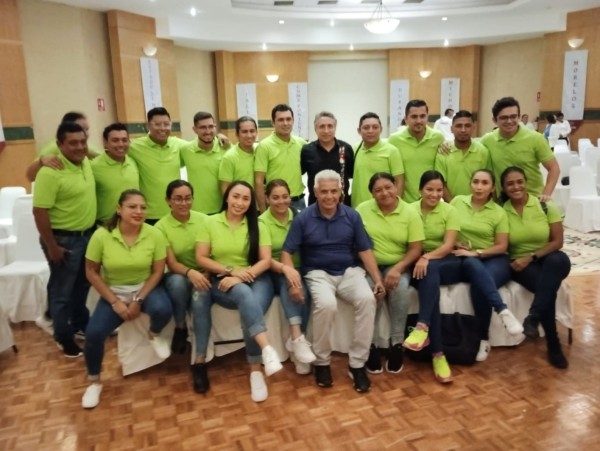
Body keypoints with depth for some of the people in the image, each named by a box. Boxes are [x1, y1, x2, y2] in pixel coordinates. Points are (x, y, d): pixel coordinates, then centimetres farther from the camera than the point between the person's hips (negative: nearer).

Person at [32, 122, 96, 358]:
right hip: (64, 239, -8)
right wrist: (51, 246, -19)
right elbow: (39, 211, -22)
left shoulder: (86, 163, 0)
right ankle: (63, 337, 25)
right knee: (62, 290, 8)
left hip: (87, 234, 8)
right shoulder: (50, 172, -23)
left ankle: (81, 324, 42)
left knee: (83, 285, 22)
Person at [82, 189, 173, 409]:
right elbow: (91, 272, -7)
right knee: (94, 332, -19)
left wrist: (138, 300, -16)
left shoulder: (155, 235, -14)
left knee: (163, 310, -32)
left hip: (145, 288, 0)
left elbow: (157, 272, -7)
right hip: (113, 292, 1)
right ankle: (94, 382, 10)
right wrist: (115, 302, -12)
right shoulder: (101, 235, -14)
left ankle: (154, 335, 7)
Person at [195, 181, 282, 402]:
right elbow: (201, 258, -1)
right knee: (244, 293, -35)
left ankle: (255, 371, -18)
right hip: (222, 281, -1)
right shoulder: (210, 222, 5)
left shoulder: (257, 225, 8)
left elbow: (266, 260, -1)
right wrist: (232, 271, -13)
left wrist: (244, 275, -17)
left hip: (256, 279, 1)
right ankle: (267, 349, -43)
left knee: (252, 307, -30)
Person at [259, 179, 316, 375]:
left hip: (298, 269, 2)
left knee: (300, 288, -30)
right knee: (288, 281, -34)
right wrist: (285, 268, -38)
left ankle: (295, 339, -23)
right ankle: (298, 338, -41)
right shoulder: (262, 222, -5)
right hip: (274, 273, -2)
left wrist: (296, 272, -21)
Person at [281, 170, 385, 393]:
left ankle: (357, 364, -15)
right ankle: (321, 362, -9)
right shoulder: (303, 218, -2)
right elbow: (287, 252, -2)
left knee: (367, 299, -29)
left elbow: (365, 250, 6)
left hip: (349, 271, 2)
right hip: (318, 273, -2)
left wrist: (378, 279, -6)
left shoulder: (352, 216, 4)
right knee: (326, 304, -34)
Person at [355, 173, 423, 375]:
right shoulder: (362, 210, -2)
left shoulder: (410, 213, -2)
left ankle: (397, 343, -13)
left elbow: (415, 249, -4)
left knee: (401, 288, -30)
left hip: (397, 266, 0)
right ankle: (371, 345, -13)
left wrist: (397, 269, -19)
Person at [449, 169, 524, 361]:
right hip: (467, 260, 1)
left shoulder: (499, 212, 2)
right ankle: (503, 311, -46)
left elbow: (502, 247, 0)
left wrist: (476, 252, -13)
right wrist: (454, 243, -8)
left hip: (494, 260, -1)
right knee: (474, 266, -38)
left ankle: (483, 339, -24)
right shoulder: (457, 201, 6)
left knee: (479, 285, -34)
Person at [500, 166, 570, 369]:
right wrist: (516, 261, -16)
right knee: (547, 286, -32)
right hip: (520, 265, 0)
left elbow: (557, 241, -5)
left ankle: (533, 316, -37)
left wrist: (532, 257, -17)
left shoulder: (546, 206, -2)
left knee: (559, 259, -36)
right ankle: (554, 346, -24)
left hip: (547, 260, 1)